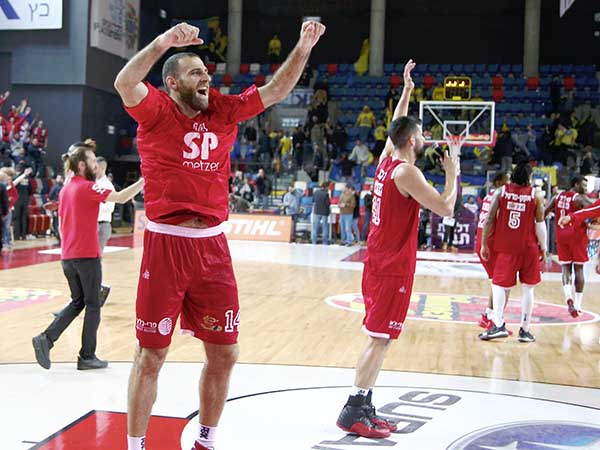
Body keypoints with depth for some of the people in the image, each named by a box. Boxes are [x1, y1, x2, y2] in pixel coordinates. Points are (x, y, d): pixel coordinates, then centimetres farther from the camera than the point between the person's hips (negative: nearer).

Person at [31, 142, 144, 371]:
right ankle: (87, 356, 9)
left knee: (77, 303, 17)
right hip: (87, 256, -8)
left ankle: (46, 338, 2)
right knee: (93, 305, 4)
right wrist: (144, 181, -23)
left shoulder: (65, 189, 12)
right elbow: (121, 197, -24)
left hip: (67, 257, 8)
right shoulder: (87, 187, -13)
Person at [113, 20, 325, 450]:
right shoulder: (156, 110, -3)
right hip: (166, 244, -5)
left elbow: (275, 91, 10)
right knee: (151, 356, 3)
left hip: (213, 245, 5)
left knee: (224, 353, 11)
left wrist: (302, 49, -1)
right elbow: (124, 83, -22)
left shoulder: (223, 110, 10)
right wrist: (164, 42, -34)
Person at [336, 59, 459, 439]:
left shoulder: (386, 160, 10)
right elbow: (446, 208, -17)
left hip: (380, 262, 9)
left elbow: (397, 126, 29)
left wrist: (407, 91, 34)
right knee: (380, 339, -6)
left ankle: (365, 408, 17)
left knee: (380, 339, 13)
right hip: (393, 266, -9)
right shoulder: (407, 172, -15)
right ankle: (353, 413, -4)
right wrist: (452, 173, -3)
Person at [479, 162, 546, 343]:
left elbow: (489, 220, -2)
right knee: (528, 288, 10)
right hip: (529, 248, 0)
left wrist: (484, 244, 5)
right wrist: (543, 248, 5)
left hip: (506, 248, 0)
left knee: (498, 285, 7)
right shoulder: (536, 195, -2)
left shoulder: (501, 191, 0)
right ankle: (525, 330, 11)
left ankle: (499, 325, -9)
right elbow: (540, 223, -3)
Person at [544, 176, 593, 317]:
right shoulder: (580, 198, -8)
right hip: (577, 235, -4)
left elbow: (544, 213, 9)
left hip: (561, 235, 4)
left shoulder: (558, 197, 9)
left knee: (566, 268, 8)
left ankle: (568, 297, -16)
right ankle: (577, 304, 10)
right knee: (578, 269, 6)